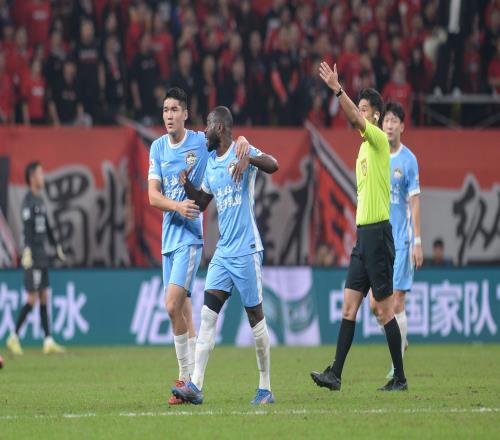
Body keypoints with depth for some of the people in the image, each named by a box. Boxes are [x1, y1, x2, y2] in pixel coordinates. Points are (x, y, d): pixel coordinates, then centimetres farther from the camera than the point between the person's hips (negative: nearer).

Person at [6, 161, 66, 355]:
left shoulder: (40, 200, 17)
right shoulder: (28, 201, -12)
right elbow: (26, 228, -22)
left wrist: (57, 246, 29)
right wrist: (27, 251, -31)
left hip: (42, 255, 9)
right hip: (32, 256, -9)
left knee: (44, 297, 7)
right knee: (32, 299, -9)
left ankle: (48, 341, 7)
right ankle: (14, 338, 0)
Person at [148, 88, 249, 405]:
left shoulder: (202, 142, -7)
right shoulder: (158, 147, 7)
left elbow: (229, 139, 2)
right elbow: (153, 195, 2)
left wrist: (242, 141, -23)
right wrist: (178, 206, -17)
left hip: (190, 234, -6)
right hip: (169, 233, 6)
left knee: (173, 305, -16)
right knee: (182, 308, 8)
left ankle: (187, 377, -10)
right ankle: (190, 380, 14)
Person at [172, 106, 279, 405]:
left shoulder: (242, 152, -7)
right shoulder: (210, 162, 15)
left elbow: (274, 165, -24)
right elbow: (201, 203, 25)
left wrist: (248, 159, -42)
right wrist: (188, 185, 6)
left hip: (246, 251, -7)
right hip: (223, 252, 7)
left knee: (256, 318, 0)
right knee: (208, 316, -3)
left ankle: (266, 388, 9)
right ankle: (196, 386, -8)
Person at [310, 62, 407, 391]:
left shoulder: (379, 140, -8)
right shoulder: (364, 147, 16)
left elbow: (356, 118, -26)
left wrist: (338, 90, -35)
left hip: (378, 232, -9)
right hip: (364, 233, 9)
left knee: (385, 309, -4)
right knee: (349, 305, 3)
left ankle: (400, 377, 3)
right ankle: (335, 374, 1)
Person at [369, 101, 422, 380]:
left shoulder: (408, 160, -4)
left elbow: (415, 202, -4)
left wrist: (418, 242, -9)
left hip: (400, 240, -4)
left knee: (397, 303, -7)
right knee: (375, 303, 0)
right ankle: (400, 340, 24)